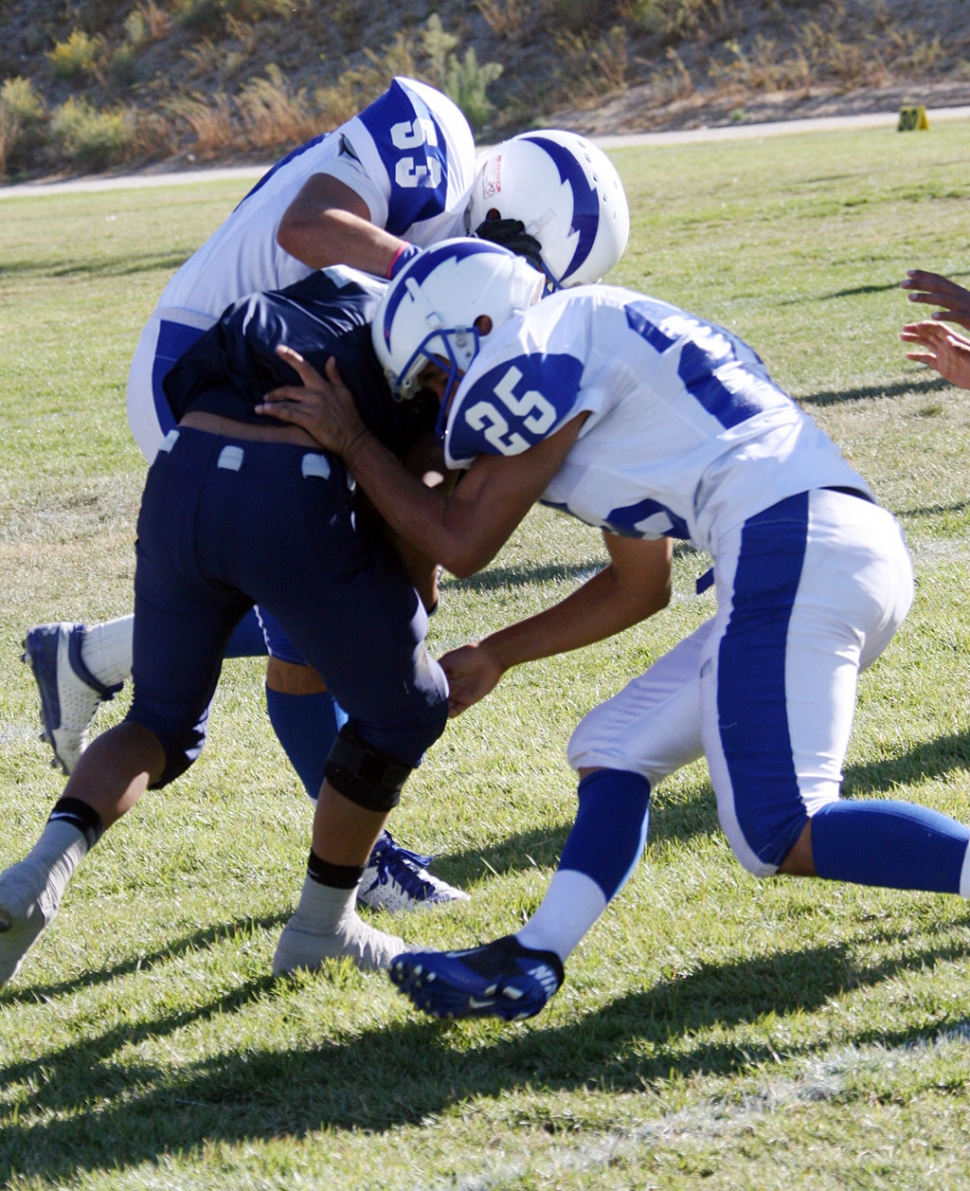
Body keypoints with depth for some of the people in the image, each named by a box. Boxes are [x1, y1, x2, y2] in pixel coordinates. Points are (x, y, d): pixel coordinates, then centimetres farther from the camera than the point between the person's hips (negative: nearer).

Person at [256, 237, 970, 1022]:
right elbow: (640, 585, 34)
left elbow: (462, 544, 4)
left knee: (783, 838, -14)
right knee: (618, 749, 16)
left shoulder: (539, 349, -1)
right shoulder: (589, 356, 28)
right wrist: (493, 657, 40)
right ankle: (530, 964, 9)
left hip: (793, 546, -10)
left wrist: (350, 441, 17)